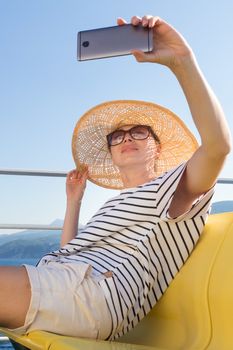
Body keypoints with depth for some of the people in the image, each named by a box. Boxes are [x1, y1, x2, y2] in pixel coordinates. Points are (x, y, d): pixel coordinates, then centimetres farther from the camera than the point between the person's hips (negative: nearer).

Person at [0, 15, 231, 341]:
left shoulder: (176, 185, 9)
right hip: (60, 280, 9)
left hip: (97, 290, -9)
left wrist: (182, 60, -19)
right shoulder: (114, 206, 33)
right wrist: (73, 201, 29)